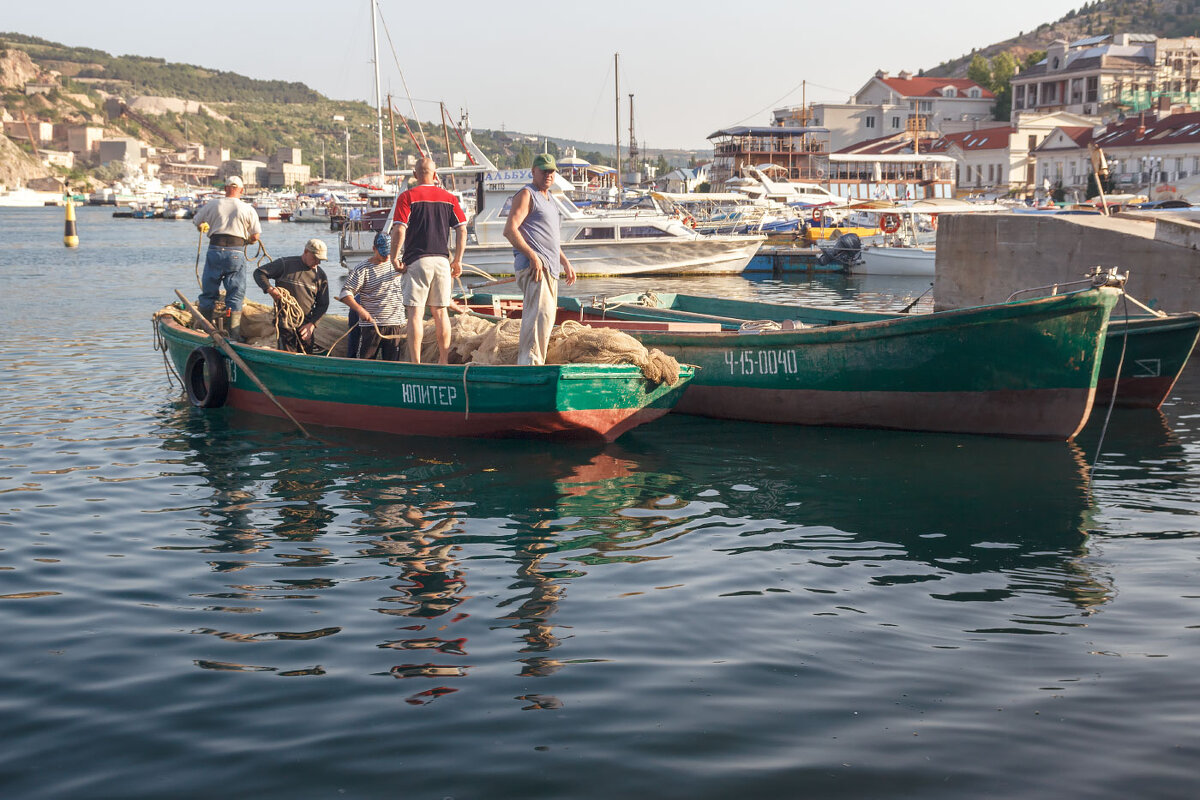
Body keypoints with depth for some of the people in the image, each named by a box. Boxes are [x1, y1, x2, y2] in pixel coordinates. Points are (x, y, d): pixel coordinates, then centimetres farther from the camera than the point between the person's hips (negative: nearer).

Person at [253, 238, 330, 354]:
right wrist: (269, 289, -19)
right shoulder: (286, 264, -2)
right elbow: (259, 273, 0)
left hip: (306, 324, 4)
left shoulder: (320, 275, 9)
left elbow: (323, 304, 11)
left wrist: (312, 324, -3)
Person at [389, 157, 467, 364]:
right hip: (442, 261, 4)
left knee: (415, 312, -3)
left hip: (416, 261, -4)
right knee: (440, 311, 11)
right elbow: (462, 230, 4)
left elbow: (399, 230, -12)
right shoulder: (449, 198, 9)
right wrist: (458, 261, 10)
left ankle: (415, 363, -7)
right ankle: (444, 361, 13)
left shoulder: (407, 197, -2)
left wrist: (394, 258, -2)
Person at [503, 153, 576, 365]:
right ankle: (530, 362, -30)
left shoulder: (549, 200, 26)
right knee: (540, 312, -24)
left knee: (545, 316, 12)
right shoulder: (526, 195, -3)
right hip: (532, 266, -10)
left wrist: (565, 262, 30)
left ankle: (524, 360, 19)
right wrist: (533, 256, -23)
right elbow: (510, 230, -15)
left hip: (550, 268, 10)